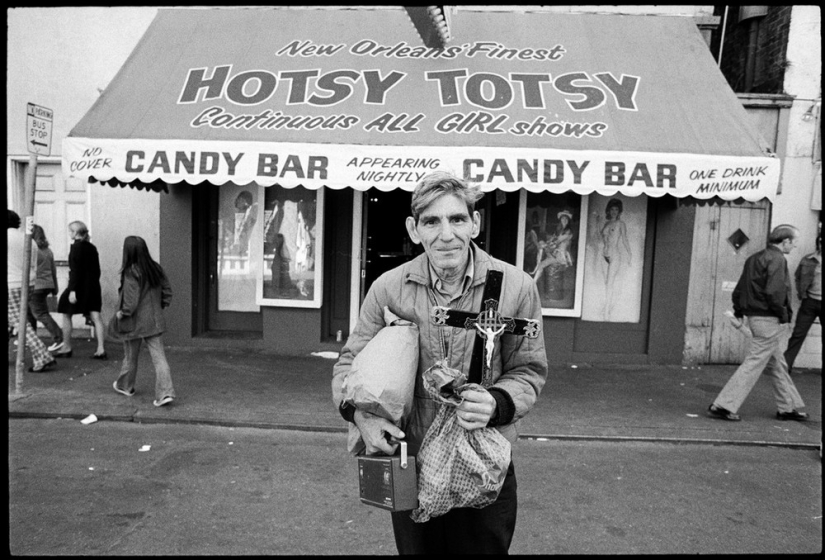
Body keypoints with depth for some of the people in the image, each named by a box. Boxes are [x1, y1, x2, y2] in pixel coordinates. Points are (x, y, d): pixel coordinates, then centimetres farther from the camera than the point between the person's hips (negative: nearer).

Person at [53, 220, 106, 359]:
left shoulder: (76, 247, -10)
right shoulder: (92, 247, 10)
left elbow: (75, 270, -16)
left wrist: (72, 290, -18)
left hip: (78, 286, -6)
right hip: (93, 286, 6)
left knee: (66, 316, 11)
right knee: (96, 317, 0)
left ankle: (66, 348, 17)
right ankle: (101, 349, -4)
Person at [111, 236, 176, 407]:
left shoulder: (131, 273, -18)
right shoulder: (156, 269, 1)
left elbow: (131, 302, -21)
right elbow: (167, 293, 7)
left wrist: (121, 314, -5)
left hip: (135, 323, -4)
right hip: (155, 321, 4)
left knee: (130, 357, 17)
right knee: (159, 357, 2)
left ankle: (125, 386, 39)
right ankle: (165, 392, -6)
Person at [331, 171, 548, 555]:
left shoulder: (516, 287, -10)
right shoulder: (388, 288, -7)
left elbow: (529, 371, -1)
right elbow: (350, 362, 3)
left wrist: (497, 403, -22)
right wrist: (359, 412, -16)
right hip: (408, 465, 1)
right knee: (414, 547, 20)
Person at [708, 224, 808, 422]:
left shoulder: (755, 258, 14)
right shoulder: (777, 259, -13)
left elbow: (738, 289, 15)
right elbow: (774, 292, -23)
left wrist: (738, 311, 17)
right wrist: (783, 315, -13)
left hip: (754, 315, 10)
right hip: (769, 319, -10)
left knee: (777, 364, 19)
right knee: (754, 363, -6)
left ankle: (788, 407, 31)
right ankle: (723, 405, -6)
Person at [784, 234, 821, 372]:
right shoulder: (808, 260, 1)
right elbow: (797, 277, 15)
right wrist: (801, 293, 6)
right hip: (810, 302, 0)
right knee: (798, 333, 0)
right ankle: (785, 365, 2)